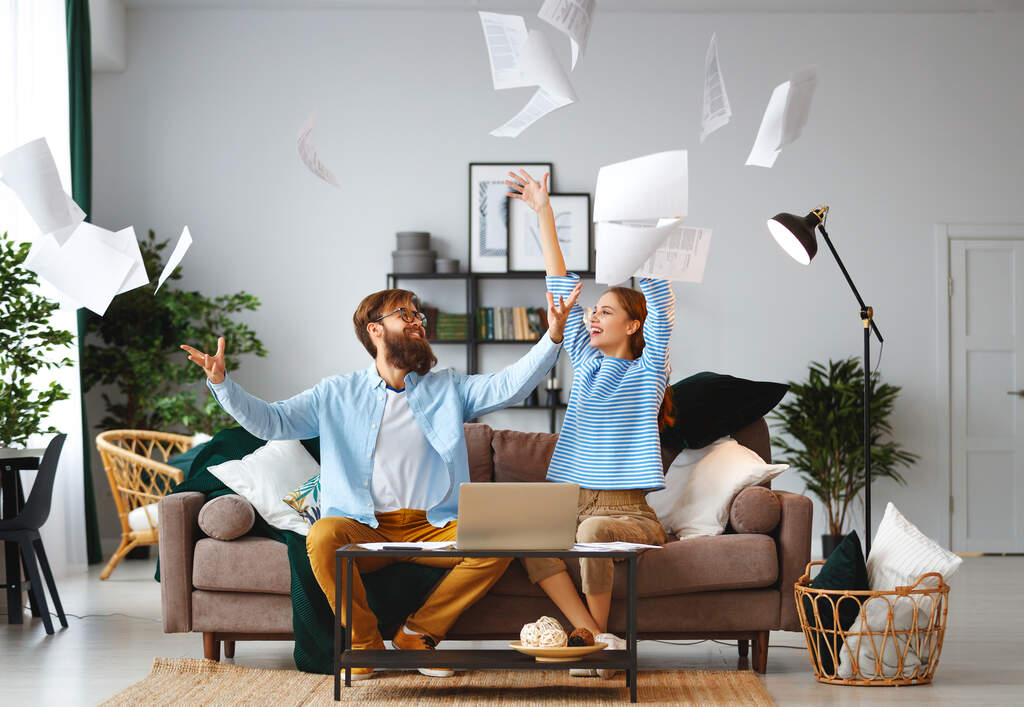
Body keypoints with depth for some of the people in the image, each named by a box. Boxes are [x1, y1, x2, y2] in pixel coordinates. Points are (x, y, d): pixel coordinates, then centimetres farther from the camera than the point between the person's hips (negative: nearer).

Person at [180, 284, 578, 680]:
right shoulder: (337, 395, 13)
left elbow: (510, 386, 4)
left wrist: (552, 336, -11)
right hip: (365, 528, -1)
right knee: (322, 536, -34)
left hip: (432, 528, 2)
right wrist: (221, 384, -8)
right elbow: (270, 421, 8)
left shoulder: (448, 389, 16)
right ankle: (364, 643, -15)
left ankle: (417, 634, -10)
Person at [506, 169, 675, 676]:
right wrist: (543, 213, 16)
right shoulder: (586, 363, 16)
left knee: (593, 532, -36)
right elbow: (561, 288, 16)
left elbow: (657, 296, -8)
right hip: (576, 509, 4)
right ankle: (596, 638, -26)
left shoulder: (648, 369, 3)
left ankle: (597, 638, -19)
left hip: (630, 516, -4)